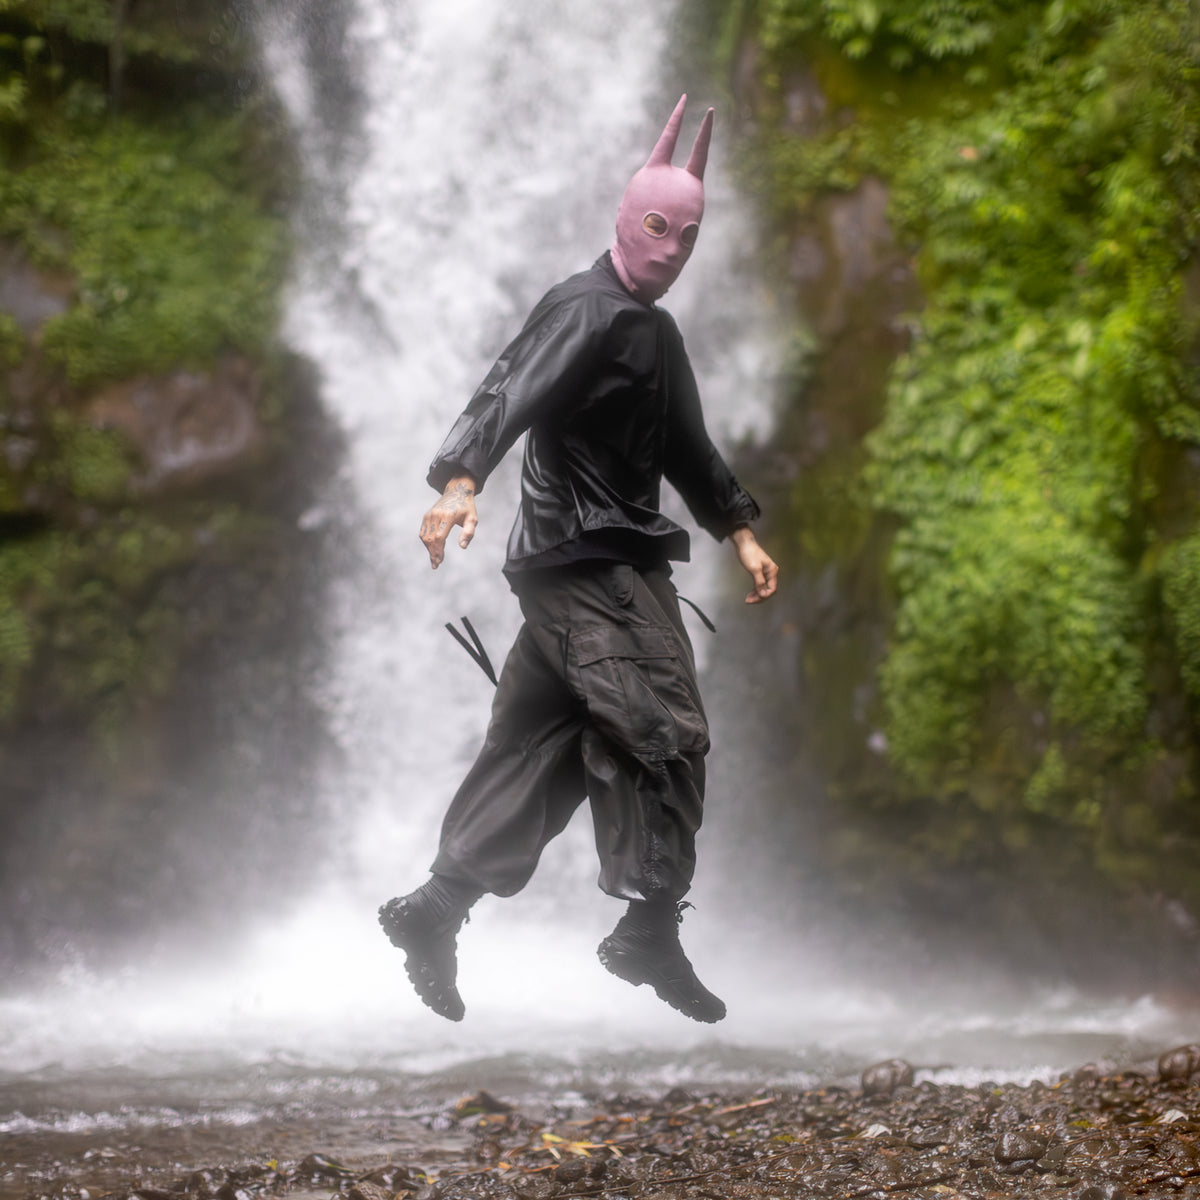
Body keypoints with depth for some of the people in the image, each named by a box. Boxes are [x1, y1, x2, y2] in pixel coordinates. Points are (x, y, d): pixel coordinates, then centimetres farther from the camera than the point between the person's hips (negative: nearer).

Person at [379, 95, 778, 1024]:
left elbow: (686, 448, 32)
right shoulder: (584, 311, -10)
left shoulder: (656, 333, 22)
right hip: (582, 557, -10)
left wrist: (741, 532, 27)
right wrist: (461, 482, -41)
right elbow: (509, 394, -25)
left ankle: (436, 910, 10)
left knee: (539, 746, 8)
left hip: (623, 559, 10)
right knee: (663, 731, -13)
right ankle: (651, 929, -10)